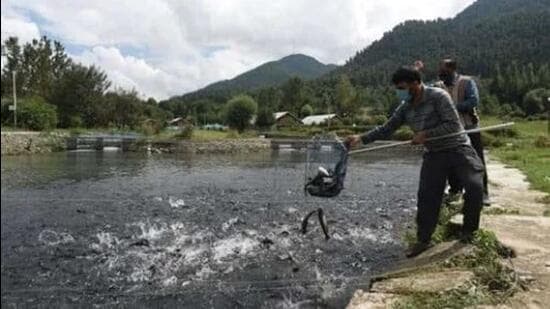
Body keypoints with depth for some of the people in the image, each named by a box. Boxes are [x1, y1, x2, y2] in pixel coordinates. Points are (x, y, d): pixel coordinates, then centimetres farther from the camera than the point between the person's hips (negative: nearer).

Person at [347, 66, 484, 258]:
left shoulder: (438, 96, -19)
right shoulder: (405, 108, -1)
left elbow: (454, 125, -22)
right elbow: (386, 129, 2)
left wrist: (426, 134, -25)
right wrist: (362, 138, -8)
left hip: (458, 149, -4)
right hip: (434, 155, 5)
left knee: (474, 187, -15)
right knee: (426, 197, -1)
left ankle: (468, 231, 10)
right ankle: (423, 240, 11)